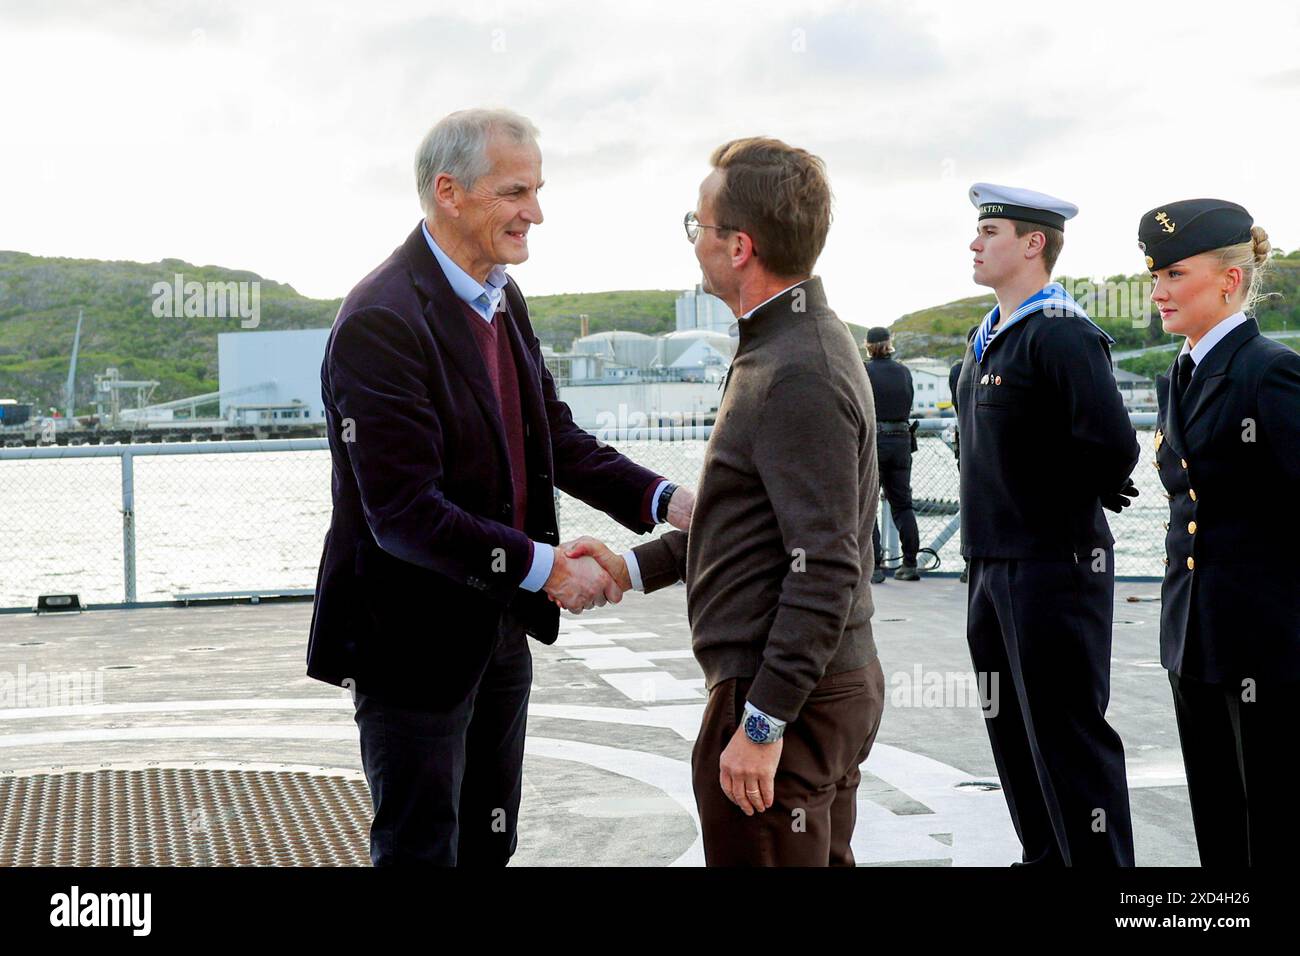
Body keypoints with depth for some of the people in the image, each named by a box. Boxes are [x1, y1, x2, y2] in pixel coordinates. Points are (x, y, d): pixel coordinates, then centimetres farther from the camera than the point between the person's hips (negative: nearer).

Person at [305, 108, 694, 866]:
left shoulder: (503, 299, 5)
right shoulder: (382, 322, -23)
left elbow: (558, 439, 7)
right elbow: (403, 512, -27)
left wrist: (665, 501, -7)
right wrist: (541, 567, -28)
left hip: (500, 627, 9)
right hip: (417, 641, -9)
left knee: (490, 841, 22)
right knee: (421, 848, 6)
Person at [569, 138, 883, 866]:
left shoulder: (799, 375, -21)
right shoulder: (792, 343, 13)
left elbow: (826, 568, -25)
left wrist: (762, 724, -23)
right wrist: (635, 567, 15)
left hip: (785, 696, -11)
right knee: (821, 858, 19)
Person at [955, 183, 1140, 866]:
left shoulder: (1062, 334, -16)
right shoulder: (987, 338, 14)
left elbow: (1111, 444, -27)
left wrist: (1068, 499, -9)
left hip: (1053, 566, -10)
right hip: (993, 564, 10)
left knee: (1068, 738, -3)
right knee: (1014, 733, 17)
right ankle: (1045, 857, 30)